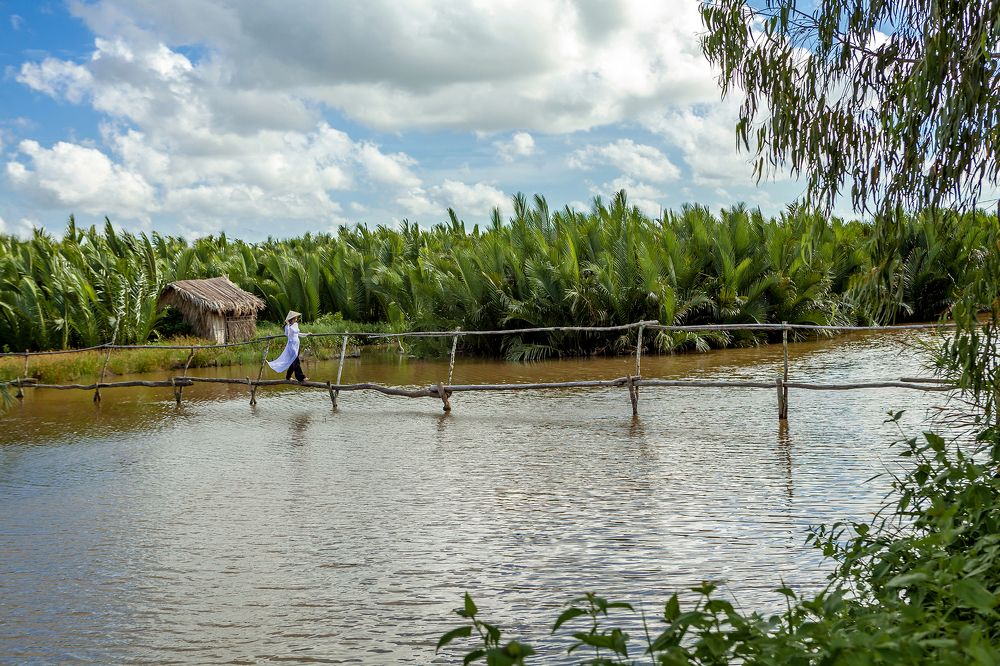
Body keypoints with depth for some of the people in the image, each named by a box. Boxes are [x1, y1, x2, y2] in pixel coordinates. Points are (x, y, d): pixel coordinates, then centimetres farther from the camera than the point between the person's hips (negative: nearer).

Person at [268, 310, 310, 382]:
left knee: (293, 361, 12)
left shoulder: (296, 325, 11)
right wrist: (288, 325, -30)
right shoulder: (288, 326, -10)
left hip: (296, 344, 8)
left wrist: (306, 334, 28)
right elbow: (287, 334, -25)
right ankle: (300, 377, -12)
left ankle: (288, 376, 23)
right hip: (291, 344, -8)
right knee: (295, 361, -10)